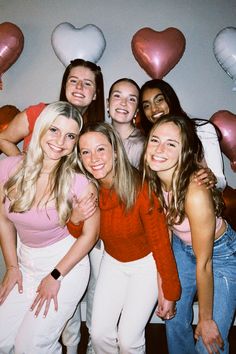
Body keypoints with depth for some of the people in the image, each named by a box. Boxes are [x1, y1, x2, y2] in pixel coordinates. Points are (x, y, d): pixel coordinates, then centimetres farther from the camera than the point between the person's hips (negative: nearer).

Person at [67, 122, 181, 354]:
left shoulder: (140, 189, -30)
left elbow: (160, 243, -20)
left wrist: (170, 293, -11)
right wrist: (75, 219, -29)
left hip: (146, 263, -4)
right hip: (113, 261, 4)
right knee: (99, 334, 7)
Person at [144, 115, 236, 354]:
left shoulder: (196, 193, -37)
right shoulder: (152, 180, -18)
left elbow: (203, 264, -26)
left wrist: (206, 319, -12)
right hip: (182, 247, 6)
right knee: (175, 321, 17)